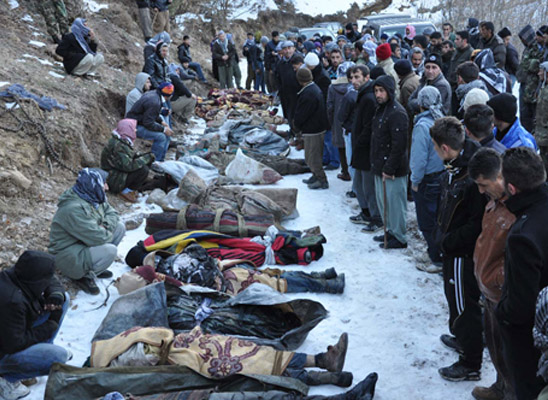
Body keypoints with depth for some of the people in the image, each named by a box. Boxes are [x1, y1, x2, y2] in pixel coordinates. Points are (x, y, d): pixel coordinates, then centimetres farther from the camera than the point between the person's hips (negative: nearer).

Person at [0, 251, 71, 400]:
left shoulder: (18, 275, -13)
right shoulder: (13, 302, -37)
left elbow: (53, 283, 5)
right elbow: (14, 345, -29)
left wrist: (56, 294, -19)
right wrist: (51, 325, -20)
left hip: (15, 332, 9)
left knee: (64, 299, 0)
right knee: (59, 356, -27)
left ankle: (40, 350, 9)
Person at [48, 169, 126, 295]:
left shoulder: (93, 198, -1)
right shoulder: (74, 209, -30)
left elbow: (112, 213, 10)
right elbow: (98, 238, -31)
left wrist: (106, 225, -12)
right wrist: (108, 232, -9)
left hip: (85, 244, 10)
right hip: (67, 255, -10)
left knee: (120, 227, 0)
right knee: (110, 250, -31)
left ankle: (91, 264, 9)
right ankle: (84, 276, -5)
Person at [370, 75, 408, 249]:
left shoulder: (397, 113, -19)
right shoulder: (380, 109, 12)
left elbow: (399, 145, -23)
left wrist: (389, 169, -21)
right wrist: (376, 164, 17)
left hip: (393, 170, -10)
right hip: (380, 166, 10)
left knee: (394, 202, 0)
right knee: (382, 200, 19)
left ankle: (399, 237, 13)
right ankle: (391, 231, 33)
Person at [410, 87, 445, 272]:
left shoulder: (422, 125, -20)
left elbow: (419, 157, -19)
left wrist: (415, 181, -8)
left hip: (427, 180, -7)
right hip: (442, 177, 7)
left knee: (427, 223, 5)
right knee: (439, 219, 20)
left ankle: (437, 261, 11)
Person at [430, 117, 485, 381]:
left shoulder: (472, 176, -30)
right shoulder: (455, 167, 0)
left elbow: (477, 223, -27)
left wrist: (448, 241, -19)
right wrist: (442, 235, 10)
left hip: (463, 251, -9)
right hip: (453, 247, 10)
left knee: (464, 304, 5)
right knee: (454, 295, 27)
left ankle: (471, 365, 21)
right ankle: (461, 338, 50)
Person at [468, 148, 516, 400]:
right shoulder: (495, 200, 1)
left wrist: (495, 278, -20)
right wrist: (480, 264, 12)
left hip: (504, 297, -9)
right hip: (489, 292, 9)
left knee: (505, 354, 10)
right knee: (494, 346, 27)